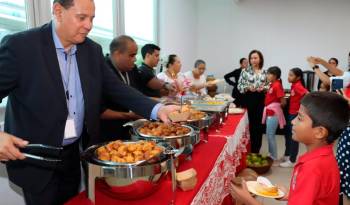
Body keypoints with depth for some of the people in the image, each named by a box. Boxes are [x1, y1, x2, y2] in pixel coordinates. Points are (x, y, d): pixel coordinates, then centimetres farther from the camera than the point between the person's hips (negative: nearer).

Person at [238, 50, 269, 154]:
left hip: (261, 99, 3)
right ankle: (252, 150, 19)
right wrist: (248, 88, -19)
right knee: (251, 123, 4)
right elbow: (239, 86, -2)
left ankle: (256, 149, 22)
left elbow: (268, 86, 12)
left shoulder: (264, 72, 6)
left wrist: (263, 88, -9)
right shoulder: (245, 71, -2)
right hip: (249, 99, -2)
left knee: (259, 124, 8)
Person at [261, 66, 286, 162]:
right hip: (270, 112, 9)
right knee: (269, 135, 16)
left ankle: (274, 159, 8)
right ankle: (271, 155, 28)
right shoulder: (272, 85, 10)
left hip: (273, 113, -9)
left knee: (270, 135, -3)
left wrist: (277, 106, -3)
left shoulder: (277, 85, -18)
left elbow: (283, 102, -20)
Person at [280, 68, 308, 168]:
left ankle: (292, 161, 13)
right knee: (287, 134, 19)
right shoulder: (294, 85, 8)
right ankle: (287, 155, 35)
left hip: (296, 114, -9)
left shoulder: (298, 86, -19)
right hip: (291, 113, 9)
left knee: (294, 137, 1)